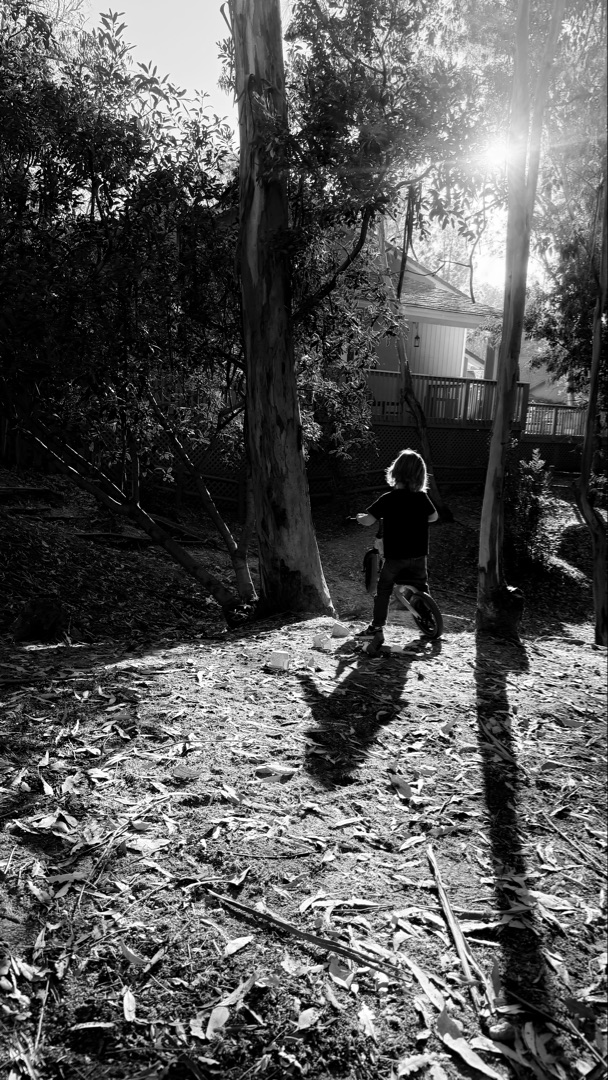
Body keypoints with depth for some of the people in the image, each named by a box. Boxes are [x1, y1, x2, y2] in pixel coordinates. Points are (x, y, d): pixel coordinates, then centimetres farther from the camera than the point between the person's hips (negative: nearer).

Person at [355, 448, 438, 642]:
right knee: (421, 586, 23)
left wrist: (360, 517, 0)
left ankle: (377, 627, 10)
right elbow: (434, 517, 14)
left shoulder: (388, 500, -15)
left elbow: (368, 520, -21)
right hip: (418, 554, 3)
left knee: (383, 589, 11)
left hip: (395, 556, -3)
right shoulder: (422, 498, -3)